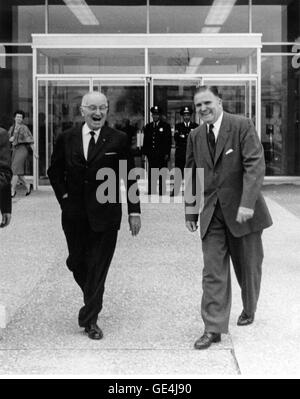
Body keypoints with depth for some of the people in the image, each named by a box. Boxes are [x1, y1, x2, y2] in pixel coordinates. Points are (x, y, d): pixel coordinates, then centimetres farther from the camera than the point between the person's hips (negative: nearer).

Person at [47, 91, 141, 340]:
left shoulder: (118, 140, -3)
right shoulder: (66, 139, 3)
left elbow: (130, 177, 1)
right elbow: (55, 171, 15)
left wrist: (134, 211, -3)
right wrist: (64, 196, 3)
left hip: (105, 214, -2)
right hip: (74, 214, 3)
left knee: (98, 268, 0)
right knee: (76, 262, 12)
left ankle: (90, 319, 11)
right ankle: (92, 298, 40)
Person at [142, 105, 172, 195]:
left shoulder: (166, 126, 3)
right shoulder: (148, 127, 14)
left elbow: (169, 141, -1)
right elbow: (145, 140, 13)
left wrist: (167, 154, -8)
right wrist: (144, 152, 4)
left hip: (162, 155, -3)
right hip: (151, 155, 3)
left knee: (162, 176, 0)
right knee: (151, 176, 4)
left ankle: (161, 193, 4)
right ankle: (150, 193, 8)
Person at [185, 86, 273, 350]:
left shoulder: (242, 126, -9)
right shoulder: (195, 136, 8)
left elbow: (255, 165, -16)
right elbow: (192, 175, 15)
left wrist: (247, 204, -24)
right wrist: (190, 210, 12)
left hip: (242, 211, -3)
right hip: (211, 214, 3)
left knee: (248, 267, 12)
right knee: (213, 272, -3)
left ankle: (249, 310, 38)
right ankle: (213, 328, 1)